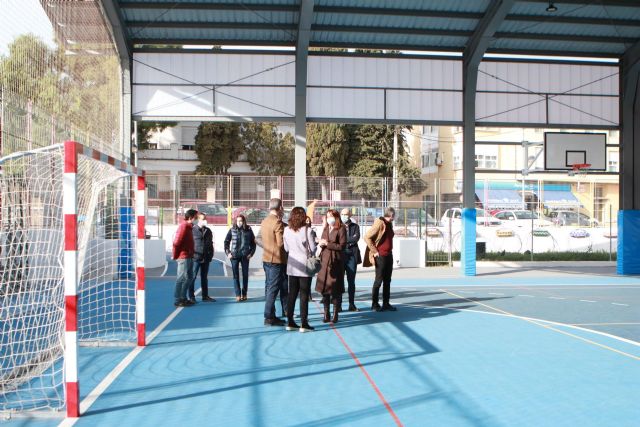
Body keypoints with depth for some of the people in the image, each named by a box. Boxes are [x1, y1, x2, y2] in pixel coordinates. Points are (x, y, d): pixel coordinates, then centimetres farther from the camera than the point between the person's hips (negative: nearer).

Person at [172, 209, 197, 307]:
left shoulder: (189, 227, 16)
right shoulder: (184, 226, -14)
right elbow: (176, 242, -19)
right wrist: (175, 256, -13)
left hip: (189, 257, 10)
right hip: (184, 257, -10)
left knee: (189, 277, 15)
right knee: (182, 278, -5)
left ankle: (183, 298, 23)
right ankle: (177, 300, 0)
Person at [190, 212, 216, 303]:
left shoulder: (208, 231, 12)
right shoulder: (193, 230, -7)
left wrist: (211, 255, 8)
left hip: (206, 258, 6)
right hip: (195, 258, -6)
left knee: (204, 277, 13)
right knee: (193, 277, -1)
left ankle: (205, 296, 20)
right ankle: (191, 296, 4)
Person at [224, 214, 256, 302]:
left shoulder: (248, 230, -1)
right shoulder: (232, 230, 0)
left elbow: (253, 242, 6)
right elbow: (226, 241, 7)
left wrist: (251, 253, -2)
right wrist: (228, 252, -1)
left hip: (245, 256, 0)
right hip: (234, 256, 0)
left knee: (245, 275, 6)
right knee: (236, 275, -2)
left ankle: (244, 294, 16)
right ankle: (238, 295, -1)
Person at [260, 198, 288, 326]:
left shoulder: (264, 221, 12)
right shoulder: (277, 222, -16)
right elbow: (281, 243, -20)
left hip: (266, 258, 9)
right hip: (277, 259, -9)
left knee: (269, 287, 13)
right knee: (273, 288, -4)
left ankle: (270, 316, 19)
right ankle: (269, 317, -2)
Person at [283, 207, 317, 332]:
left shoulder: (287, 230, -1)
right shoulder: (307, 230, -14)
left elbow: (286, 248, 7)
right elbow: (313, 248, -9)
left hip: (292, 266, 4)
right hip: (305, 265, -4)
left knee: (292, 294, 11)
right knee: (304, 295, 1)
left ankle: (290, 322, 14)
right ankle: (304, 324, 2)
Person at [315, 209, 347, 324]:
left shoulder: (341, 229, -4)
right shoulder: (325, 229, 16)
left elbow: (342, 246, -11)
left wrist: (328, 244, -12)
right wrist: (321, 244, -1)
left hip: (336, 262, -6)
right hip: (325, 261, 6)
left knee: (335, 288, -1)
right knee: (324, 288, 5)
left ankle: (335, 315, 7)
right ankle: (326, 314, 14)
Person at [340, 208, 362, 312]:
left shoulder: (355, 226, 11)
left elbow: (356, 238, -5)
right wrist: (350, 240, -11)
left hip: (352, 256, 1)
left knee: (351, 281, 7)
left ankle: (351, 304, 13)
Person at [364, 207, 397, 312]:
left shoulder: (389, 224, 12)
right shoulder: (379, 223, -14)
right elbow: (367, 237, -19)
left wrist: (390, 250, 12)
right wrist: (374, 251, -16)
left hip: (389, 255, 8)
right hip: (380, 256, -8)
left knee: (387, 280, 10)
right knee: (379, 280, -2)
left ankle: (386, 304, 16)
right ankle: (374, 304, 8)